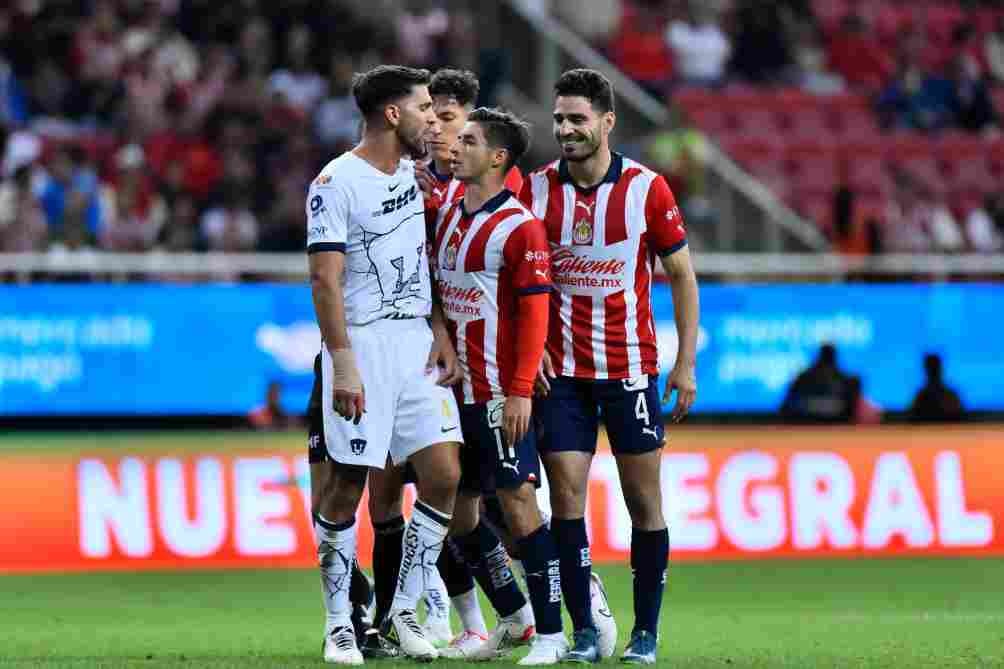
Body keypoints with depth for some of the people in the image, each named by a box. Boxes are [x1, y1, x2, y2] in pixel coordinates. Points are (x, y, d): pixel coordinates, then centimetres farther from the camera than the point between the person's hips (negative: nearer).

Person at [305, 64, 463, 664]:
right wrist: (343, 364, -20)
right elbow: (326, 282, -15)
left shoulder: (412, 174, 12)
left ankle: (403, 613, 9)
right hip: (362, 344, -7)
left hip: (417, 344, 7)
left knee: (444, 476, -2)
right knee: (345, 489, -2)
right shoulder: (337, 184, -12)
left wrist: (441, 331, 7)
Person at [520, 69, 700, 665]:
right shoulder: (535, 189, 0)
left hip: (631, 367, -1)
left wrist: (687, 364, -2)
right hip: (562, 370, 1)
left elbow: (682, 275, 2)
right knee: (566, 493, -6)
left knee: (644, 499, 1)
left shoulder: (647, 188, -5)